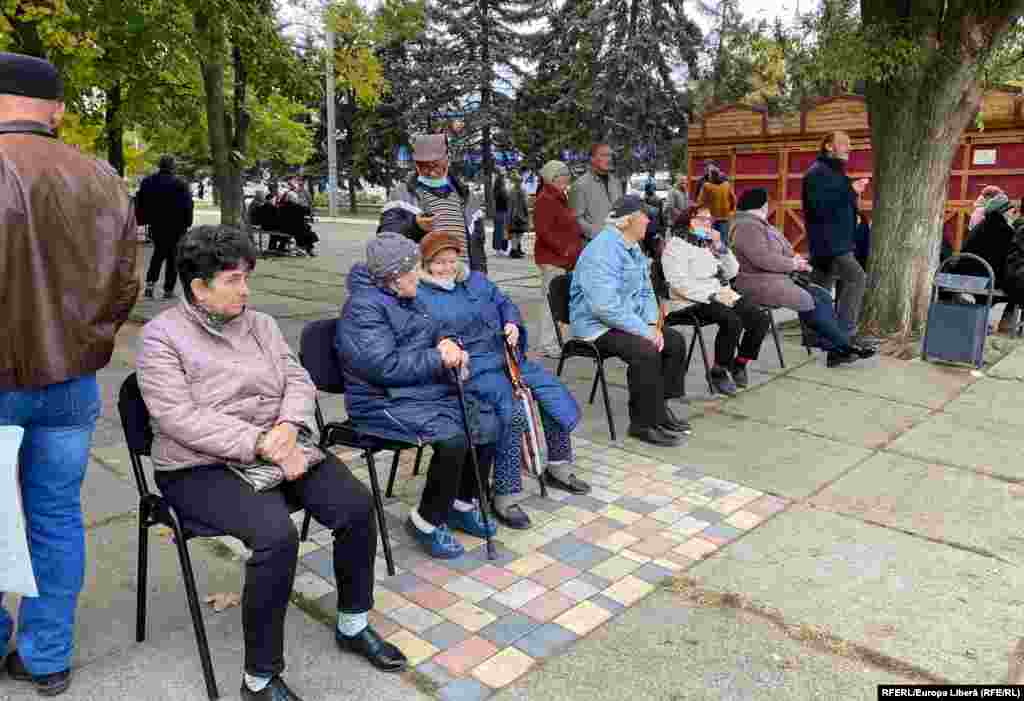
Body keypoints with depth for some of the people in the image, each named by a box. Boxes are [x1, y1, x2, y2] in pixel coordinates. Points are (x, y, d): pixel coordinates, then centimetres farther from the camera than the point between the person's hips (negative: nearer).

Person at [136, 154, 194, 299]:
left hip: (155, 225, 4)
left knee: (158, 252, 20)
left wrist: (142, 220, 15)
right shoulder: (179, 184, -10)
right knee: (173, 257, 3)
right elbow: (187, 205, -10)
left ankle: (150, 282, 4)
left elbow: (140, 203, 10)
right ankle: (168, 289, 3)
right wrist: (187, 223, -3)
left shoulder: (147, 182, 5)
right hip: (175, 226, -4)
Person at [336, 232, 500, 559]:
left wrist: (448, 345, 0)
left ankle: (462, 504, 15)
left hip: (431, 391, 10)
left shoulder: (407, 299, 13)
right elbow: (386, 366, -25)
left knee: (487, 423, -1)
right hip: (386, 403, -9)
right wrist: (437, 358, -18)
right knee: (453, 438, -28)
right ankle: (426, 522, -7)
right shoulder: (364, 307, -16)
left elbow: (432, 336, 24)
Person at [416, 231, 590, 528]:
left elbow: (505, 304, 25)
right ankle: (505, 496, -19)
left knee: (555, 391, 3)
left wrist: (512, 324, 4)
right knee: (512, 411, -31)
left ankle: (558, 466, 23)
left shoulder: (476, 280, 18)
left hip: (504, 356, 8)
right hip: (470, 367, -8)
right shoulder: (419, 295, -4)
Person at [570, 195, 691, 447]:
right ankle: (643, 423, -16)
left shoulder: (633, 248, 10)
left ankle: (660, 407, 12)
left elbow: (646, 292, 15)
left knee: (675, 341, 2)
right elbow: (606, 306, -30)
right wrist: (644, 331, -24)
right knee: (645, 351, -29)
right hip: (597, 326, -10)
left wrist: (653, 325, -3)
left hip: (627, 321, 10)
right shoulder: (602, 251, -22)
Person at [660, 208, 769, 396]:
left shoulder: (709, 243, 20)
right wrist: (713, 296, -20)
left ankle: (740, 363, 7)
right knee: (733, 321, -32)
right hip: (693, 302, -7)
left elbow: (731, 272, 15)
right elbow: (679, 283, -16)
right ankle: (718, 373, -15)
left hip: (722, 295, 7)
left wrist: (720, 246, 1)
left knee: (760, 319, -12)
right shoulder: (676, 244, -3)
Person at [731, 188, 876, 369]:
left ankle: (834, 349, -12)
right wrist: (793, 264, -12)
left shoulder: (760, 224, 21)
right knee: (810, 302, -20)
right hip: (759, 285, -11)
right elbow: (762, 259, -24)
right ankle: (844, 346, -5)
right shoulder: (747, 227, -14)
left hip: (778, 279, 11)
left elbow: (778, 253, 25)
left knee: (823, 295, -6)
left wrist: (796, 260, 5)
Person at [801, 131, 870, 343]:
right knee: (856, 277, -17)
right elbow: (820, 206, -23)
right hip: (828, 242, -10)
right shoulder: (817, 172, -11)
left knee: (821, 289, 11)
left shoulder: (834, 172, 22)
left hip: (836, 241, 10)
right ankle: (845, 330, -15)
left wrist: (853, 191, 15)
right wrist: (850, 191, -20)